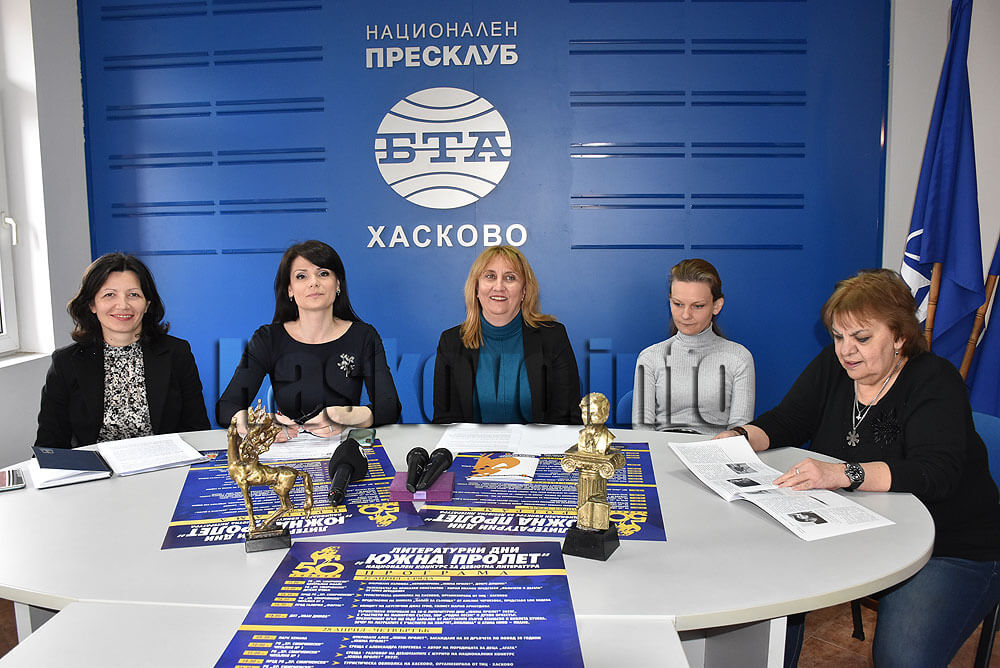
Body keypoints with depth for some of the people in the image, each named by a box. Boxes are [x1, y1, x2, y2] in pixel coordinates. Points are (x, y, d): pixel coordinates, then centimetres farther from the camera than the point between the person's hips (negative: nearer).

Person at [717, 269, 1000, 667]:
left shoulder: (935, 382, -16)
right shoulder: (831, 367, 2)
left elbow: (934, 472, -30)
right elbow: (786, 422, 6)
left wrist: (842, 474, -44)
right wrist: (740, 438, -17)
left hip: (950, 554, -5)